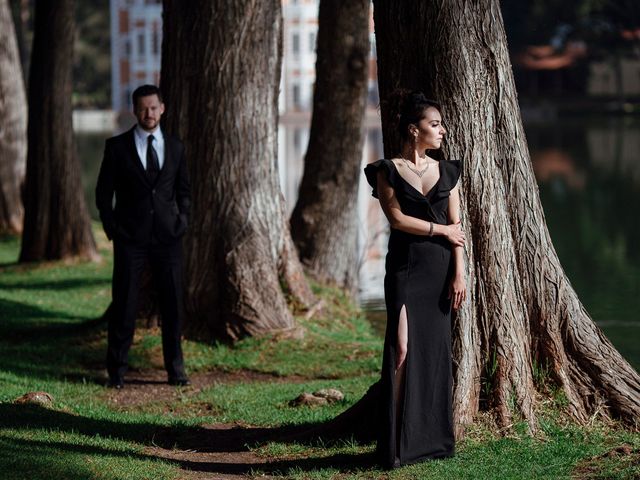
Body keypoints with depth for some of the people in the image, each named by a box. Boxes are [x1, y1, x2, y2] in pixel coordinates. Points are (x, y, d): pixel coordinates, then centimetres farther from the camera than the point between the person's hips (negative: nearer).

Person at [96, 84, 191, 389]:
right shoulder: (117, 146, 1)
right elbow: (103, 192, 4)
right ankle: (117, 371, 9)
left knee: (173, 304, 3)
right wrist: (112, 229, -3)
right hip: (130, 238, -2)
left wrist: (182, 221, 3)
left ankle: (175, 369, 13)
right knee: (124, 305, -1)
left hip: (167, 237, 2)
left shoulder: (175, 147, 9)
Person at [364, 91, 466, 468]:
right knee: (404, 349, -8)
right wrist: (440, 230, -6)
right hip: (406, 268, -4)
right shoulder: (388, 171, 0)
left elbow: (456, 227, 5)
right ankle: (399, 446, -4)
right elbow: (397, 218, -10)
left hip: (440, 270, 4)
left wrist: (459, 273, -2)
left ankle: (434, 438, 13)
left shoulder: (446, 171, 11)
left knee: (437, 350, 5)